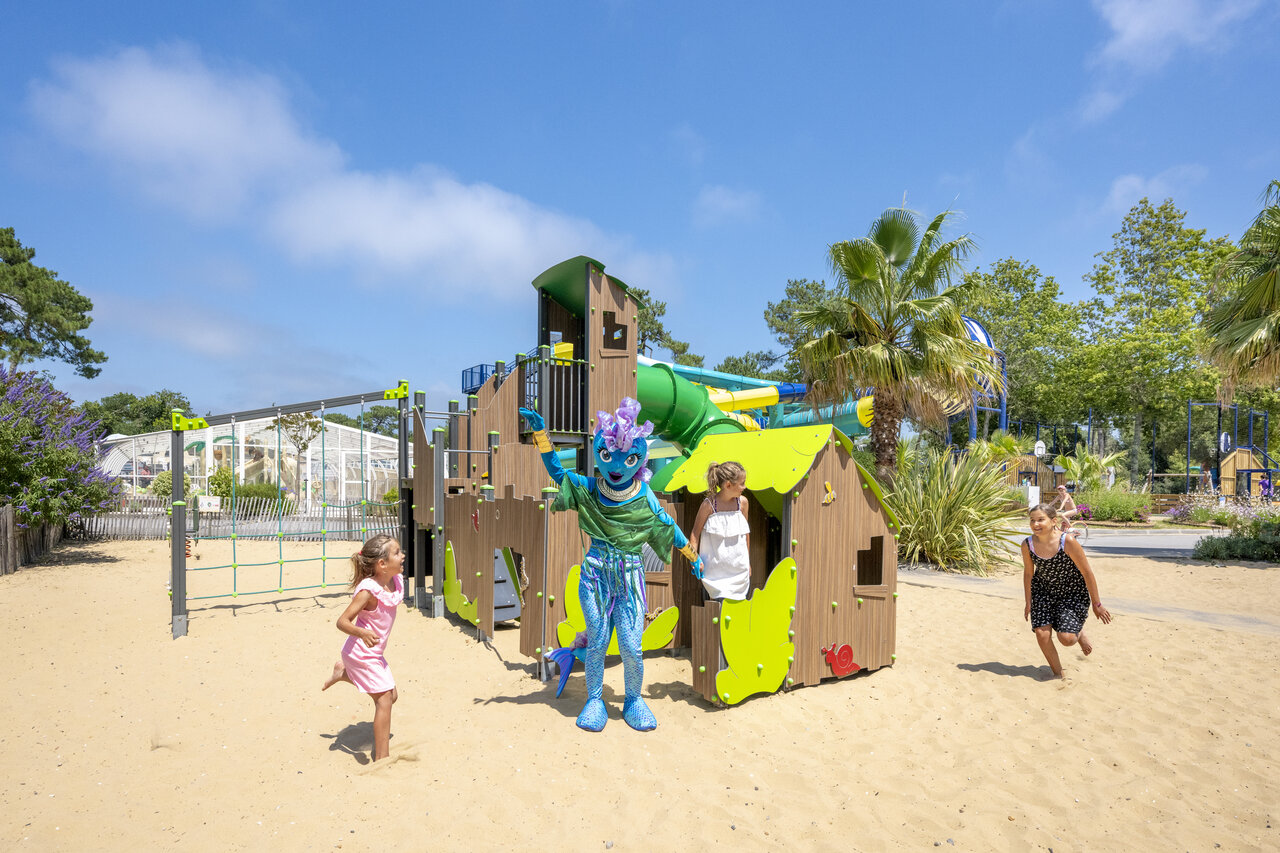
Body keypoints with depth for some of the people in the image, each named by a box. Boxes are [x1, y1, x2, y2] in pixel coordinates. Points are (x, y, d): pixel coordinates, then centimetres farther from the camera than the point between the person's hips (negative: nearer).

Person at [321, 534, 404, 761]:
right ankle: (382, 758, 2)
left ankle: (343, 673, 33)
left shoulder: (396, 581, -5)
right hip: (361, 653, -8)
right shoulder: (368, 590, -28)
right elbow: (342, 621, -26)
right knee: (384, 698, -9)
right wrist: (363, 633, -44)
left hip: (375, 653, 8)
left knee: (391, 695, 18)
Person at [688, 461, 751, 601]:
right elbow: (695, 532, -3)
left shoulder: (742, 502, 0)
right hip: (715, 567, -3)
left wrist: (748, 561, 18)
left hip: (739, 568, 3)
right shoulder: (709, 505, -11)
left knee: (738, 601, 5)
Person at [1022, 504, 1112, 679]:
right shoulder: (1027, 545, -15)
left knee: (1066, 638, -13)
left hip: (1074, 593, -3)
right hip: (1043, 592, 3)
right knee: (1042, 633, -9)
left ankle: (1079, 634, 26)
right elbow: (1028, 573, 2)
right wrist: (1028, 602, 8)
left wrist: (1096, 604, -8)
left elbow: (1087, 573, -16)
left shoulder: (1068, 542, -27)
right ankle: (1057, 673, 16)